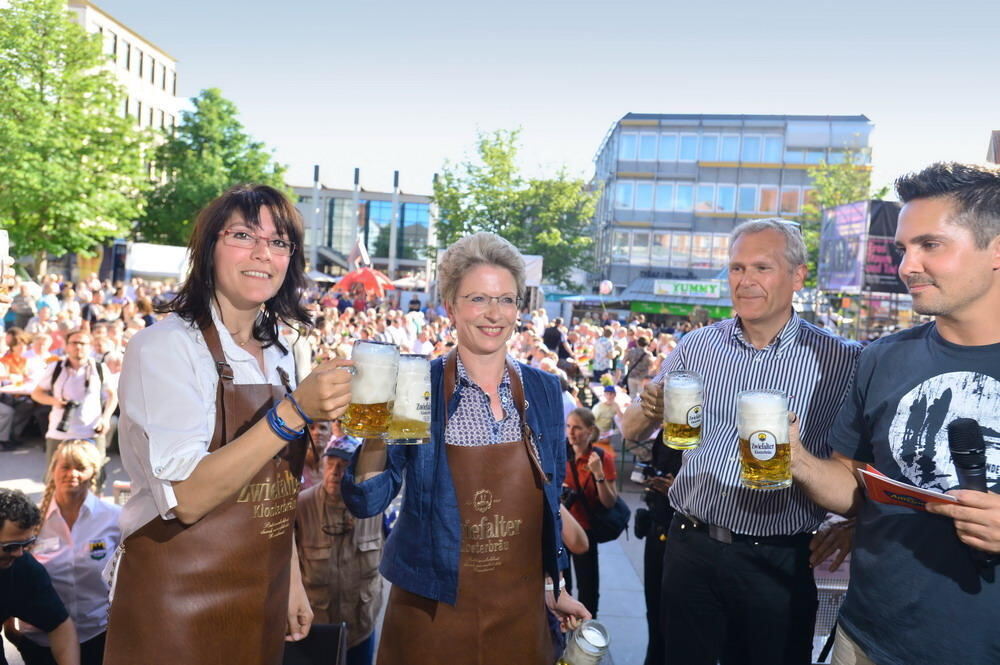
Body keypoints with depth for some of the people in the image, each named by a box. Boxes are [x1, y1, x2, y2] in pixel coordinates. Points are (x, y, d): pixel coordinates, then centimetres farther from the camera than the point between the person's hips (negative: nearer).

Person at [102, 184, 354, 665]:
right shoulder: (165, 347, -16)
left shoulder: (279, 355, 4)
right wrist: (293, 412, -33)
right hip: (175, 604, -6)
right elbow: (186, 497, -25)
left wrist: (291, 581, 13)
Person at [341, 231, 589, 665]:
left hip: (520, 609, 3)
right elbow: (367, 501, -12)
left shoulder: (543, 390, -2)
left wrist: (552, 586, 11)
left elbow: (549, 498, 8)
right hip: (432, 608, -2)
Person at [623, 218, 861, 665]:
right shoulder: (697, 346, 1)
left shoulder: (842, 360, -6)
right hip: (691, 546, 2)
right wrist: (650, 412, -16)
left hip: (779, 561, -2)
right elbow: (632, 432, 5)